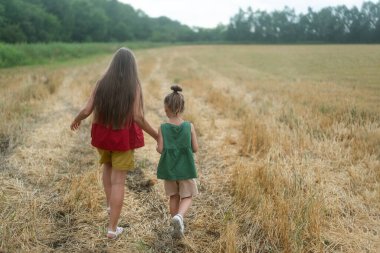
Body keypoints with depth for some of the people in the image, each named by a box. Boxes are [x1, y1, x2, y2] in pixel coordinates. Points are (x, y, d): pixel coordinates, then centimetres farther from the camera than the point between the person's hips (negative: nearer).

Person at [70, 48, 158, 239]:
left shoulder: (102, 83, -3)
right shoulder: (134, 86, -12)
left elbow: (87, 111, -5)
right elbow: (137, 117, -18)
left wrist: (76, 120, 17)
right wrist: (156, 135, -6)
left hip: (102, 134, 3)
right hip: (123, 137, -3)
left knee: (108, 166, 34)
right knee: (118, 181, 4)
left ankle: (110, 203, 32)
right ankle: (112, 228, 8)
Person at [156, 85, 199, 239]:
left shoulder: (163, 128, -10)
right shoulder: (189, 126, -9)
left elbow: (160, 149, -11)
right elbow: (195, 148, -7)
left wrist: (157, 147, 10)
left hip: (169, 168, 1)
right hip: (185, 168, -1)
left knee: (173, 196, 18)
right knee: (187, 197, 10)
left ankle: (177, 225, 26)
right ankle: (179, 216, -18)